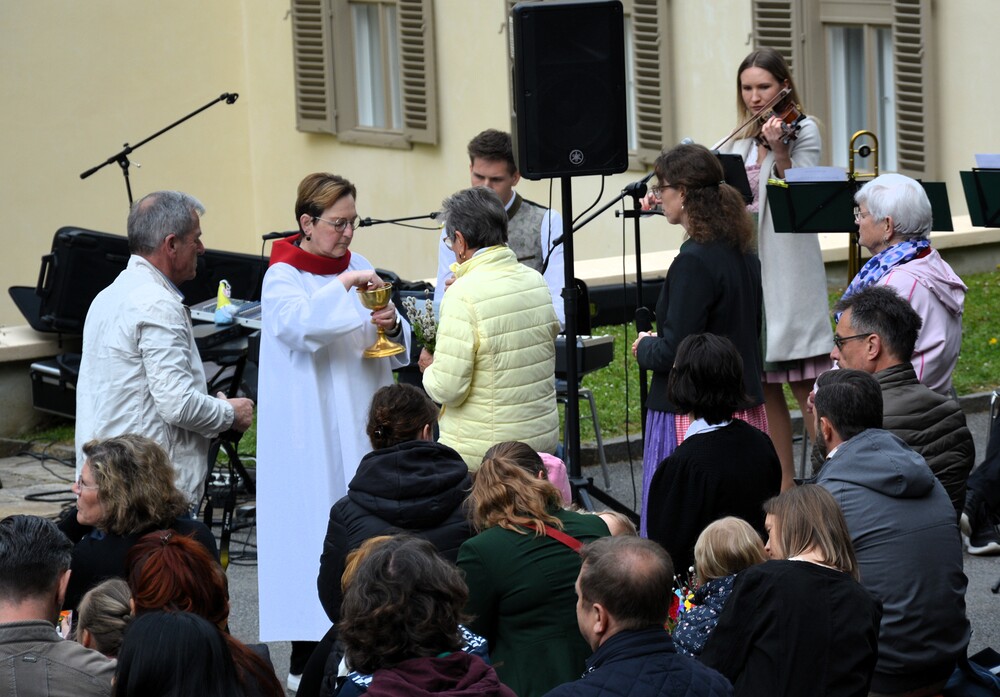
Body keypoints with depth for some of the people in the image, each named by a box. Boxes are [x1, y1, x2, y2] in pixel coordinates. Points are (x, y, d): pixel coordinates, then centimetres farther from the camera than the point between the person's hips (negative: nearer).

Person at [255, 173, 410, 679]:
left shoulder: (358, 266, 11)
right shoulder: (282, 277, -6)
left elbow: (394, 346, 13)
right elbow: (301, 325, -27)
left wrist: (391, 326, -8)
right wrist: (344, 286, -30)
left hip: (361, 420, 6)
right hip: (310, 425, -6)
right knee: (313, 528, -5)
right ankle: (306, 656, 0)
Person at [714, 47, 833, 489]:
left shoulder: (803, 130, -1)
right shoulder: (739, 142, 16)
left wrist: (779, 152, -28)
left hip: (787, 274, -6)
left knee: (804, 384, -10)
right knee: (764, 386, 7)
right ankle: (784, 485, 13)